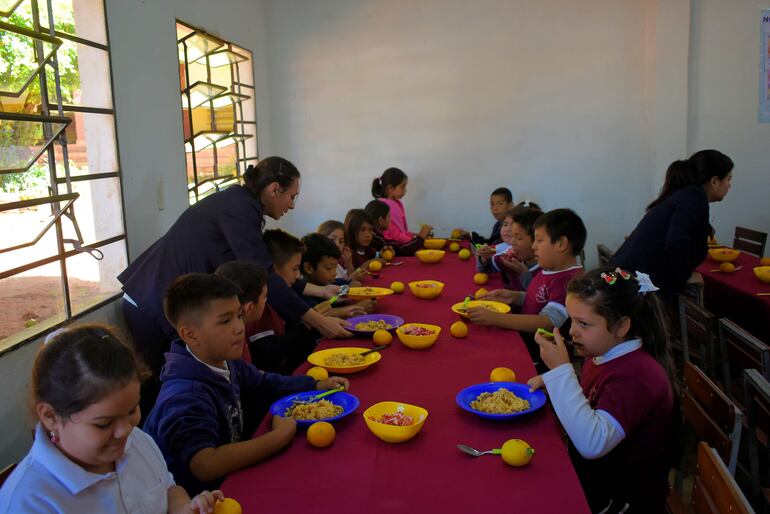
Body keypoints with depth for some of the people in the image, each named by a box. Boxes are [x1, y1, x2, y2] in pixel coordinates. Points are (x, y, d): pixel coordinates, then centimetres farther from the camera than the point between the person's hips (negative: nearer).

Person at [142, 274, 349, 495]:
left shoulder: (225, 363, -3)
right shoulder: (184, 397, -29)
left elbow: (265, 383, 15)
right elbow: (206, 465, -40)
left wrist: (317, 386, 3)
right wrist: (280, 436, -31)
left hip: (231, 480, 8)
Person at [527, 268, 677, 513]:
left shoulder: (638, 375, -27)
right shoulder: (602, 351, -1)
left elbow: (592, 444, -36)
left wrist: (561, 369, -36)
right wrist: (552, 380, -3)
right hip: (590, 471, 8)